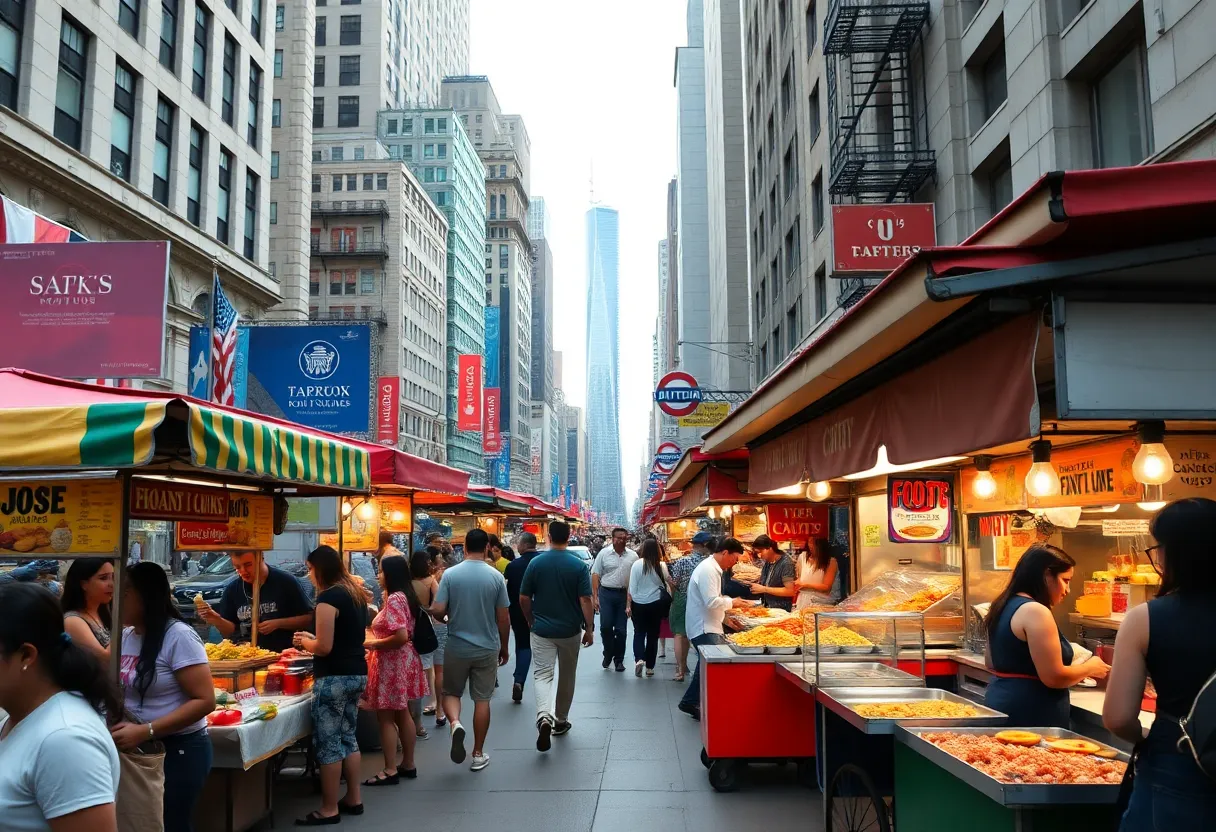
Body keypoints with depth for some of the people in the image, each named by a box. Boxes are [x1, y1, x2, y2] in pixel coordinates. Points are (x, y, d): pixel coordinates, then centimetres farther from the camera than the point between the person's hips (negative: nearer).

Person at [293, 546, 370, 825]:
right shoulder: (356, 593, 11)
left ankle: (329, 810, 7)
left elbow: (324, 648, -18)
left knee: (328, 743, 0)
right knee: (347, 737, 17)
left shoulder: (328, 598, -16)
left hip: (334, 677, -9)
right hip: (357, 673, 9)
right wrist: (313, 638, 17)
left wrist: (304, 641, 0)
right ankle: (353, 798, 24)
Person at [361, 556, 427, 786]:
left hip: (392, 664, -10)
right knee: (402, 714, 15)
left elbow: (401, 637, -26)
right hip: (403, 661, 10)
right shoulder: (404, 596, 10)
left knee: (386, 717, -1)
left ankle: (390, 771, 5)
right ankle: (408, 765, 23)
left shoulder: (394, 599, -20)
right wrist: (375, 639, 13)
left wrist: (372, 644, -15)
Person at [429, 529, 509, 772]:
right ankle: (478, 754, 16)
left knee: (451, 692, 17)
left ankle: (455, 723, -13)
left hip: (457, 647, 0)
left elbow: (438, 610, -13)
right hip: (487, 648, 0)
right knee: (482, 699, 10)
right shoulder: (496, 576, -7)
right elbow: (503, 618, -4)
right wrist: (504, 647, 10)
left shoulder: (450, 574, -8)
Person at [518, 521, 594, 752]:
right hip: (570, 630, 0)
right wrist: (590, 628, -3)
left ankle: (544, 717, -24)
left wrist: (530, 620, 15)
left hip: (542, 629, 0)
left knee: (542, 674, 0)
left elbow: (523, 598, -1)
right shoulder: (579, 565, -9)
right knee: (567, 676, 17)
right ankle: (560, 721, 29)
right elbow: (586, 600, -12)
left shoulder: (535, 563, -5)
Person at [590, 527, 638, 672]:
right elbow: (595, 575, 0)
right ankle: (608, 653, 20)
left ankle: (619, 660, 19)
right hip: (606, 593, -1)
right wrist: (595, 597, -6)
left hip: (625, 595, 1)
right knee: (605, 626, -5)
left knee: (621, 630, 7)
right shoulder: (604, 553, -1)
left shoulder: (633, 556, 4)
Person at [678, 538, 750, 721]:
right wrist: (731, 602, -11)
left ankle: (690, 703, 24)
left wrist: (729, 602, 11)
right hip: (704, 628, -11)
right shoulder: (708, 570, -20)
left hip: (707, 626, 11)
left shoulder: (712, 568, 14)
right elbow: (712, 602, -26)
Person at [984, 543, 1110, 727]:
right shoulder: (1035, 611, -18)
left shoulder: (1004, 606, 10)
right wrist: (1090, 668, -2)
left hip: (1001, 704, 10)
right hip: (1029, 716, -9)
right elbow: (1054, 677, -21)